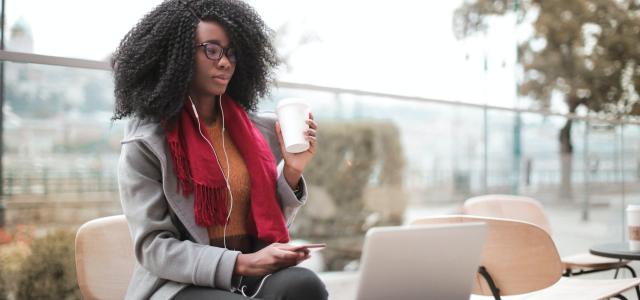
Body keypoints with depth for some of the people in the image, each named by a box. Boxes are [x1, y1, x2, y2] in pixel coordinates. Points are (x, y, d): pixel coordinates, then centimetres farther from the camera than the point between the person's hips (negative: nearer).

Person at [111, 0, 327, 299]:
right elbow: (153, 247, -10)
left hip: (254, 274, 5)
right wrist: (242, 263, -20)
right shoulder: (145, 142, -6)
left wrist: (292, 171, -6)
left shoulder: (259, 129, 7)